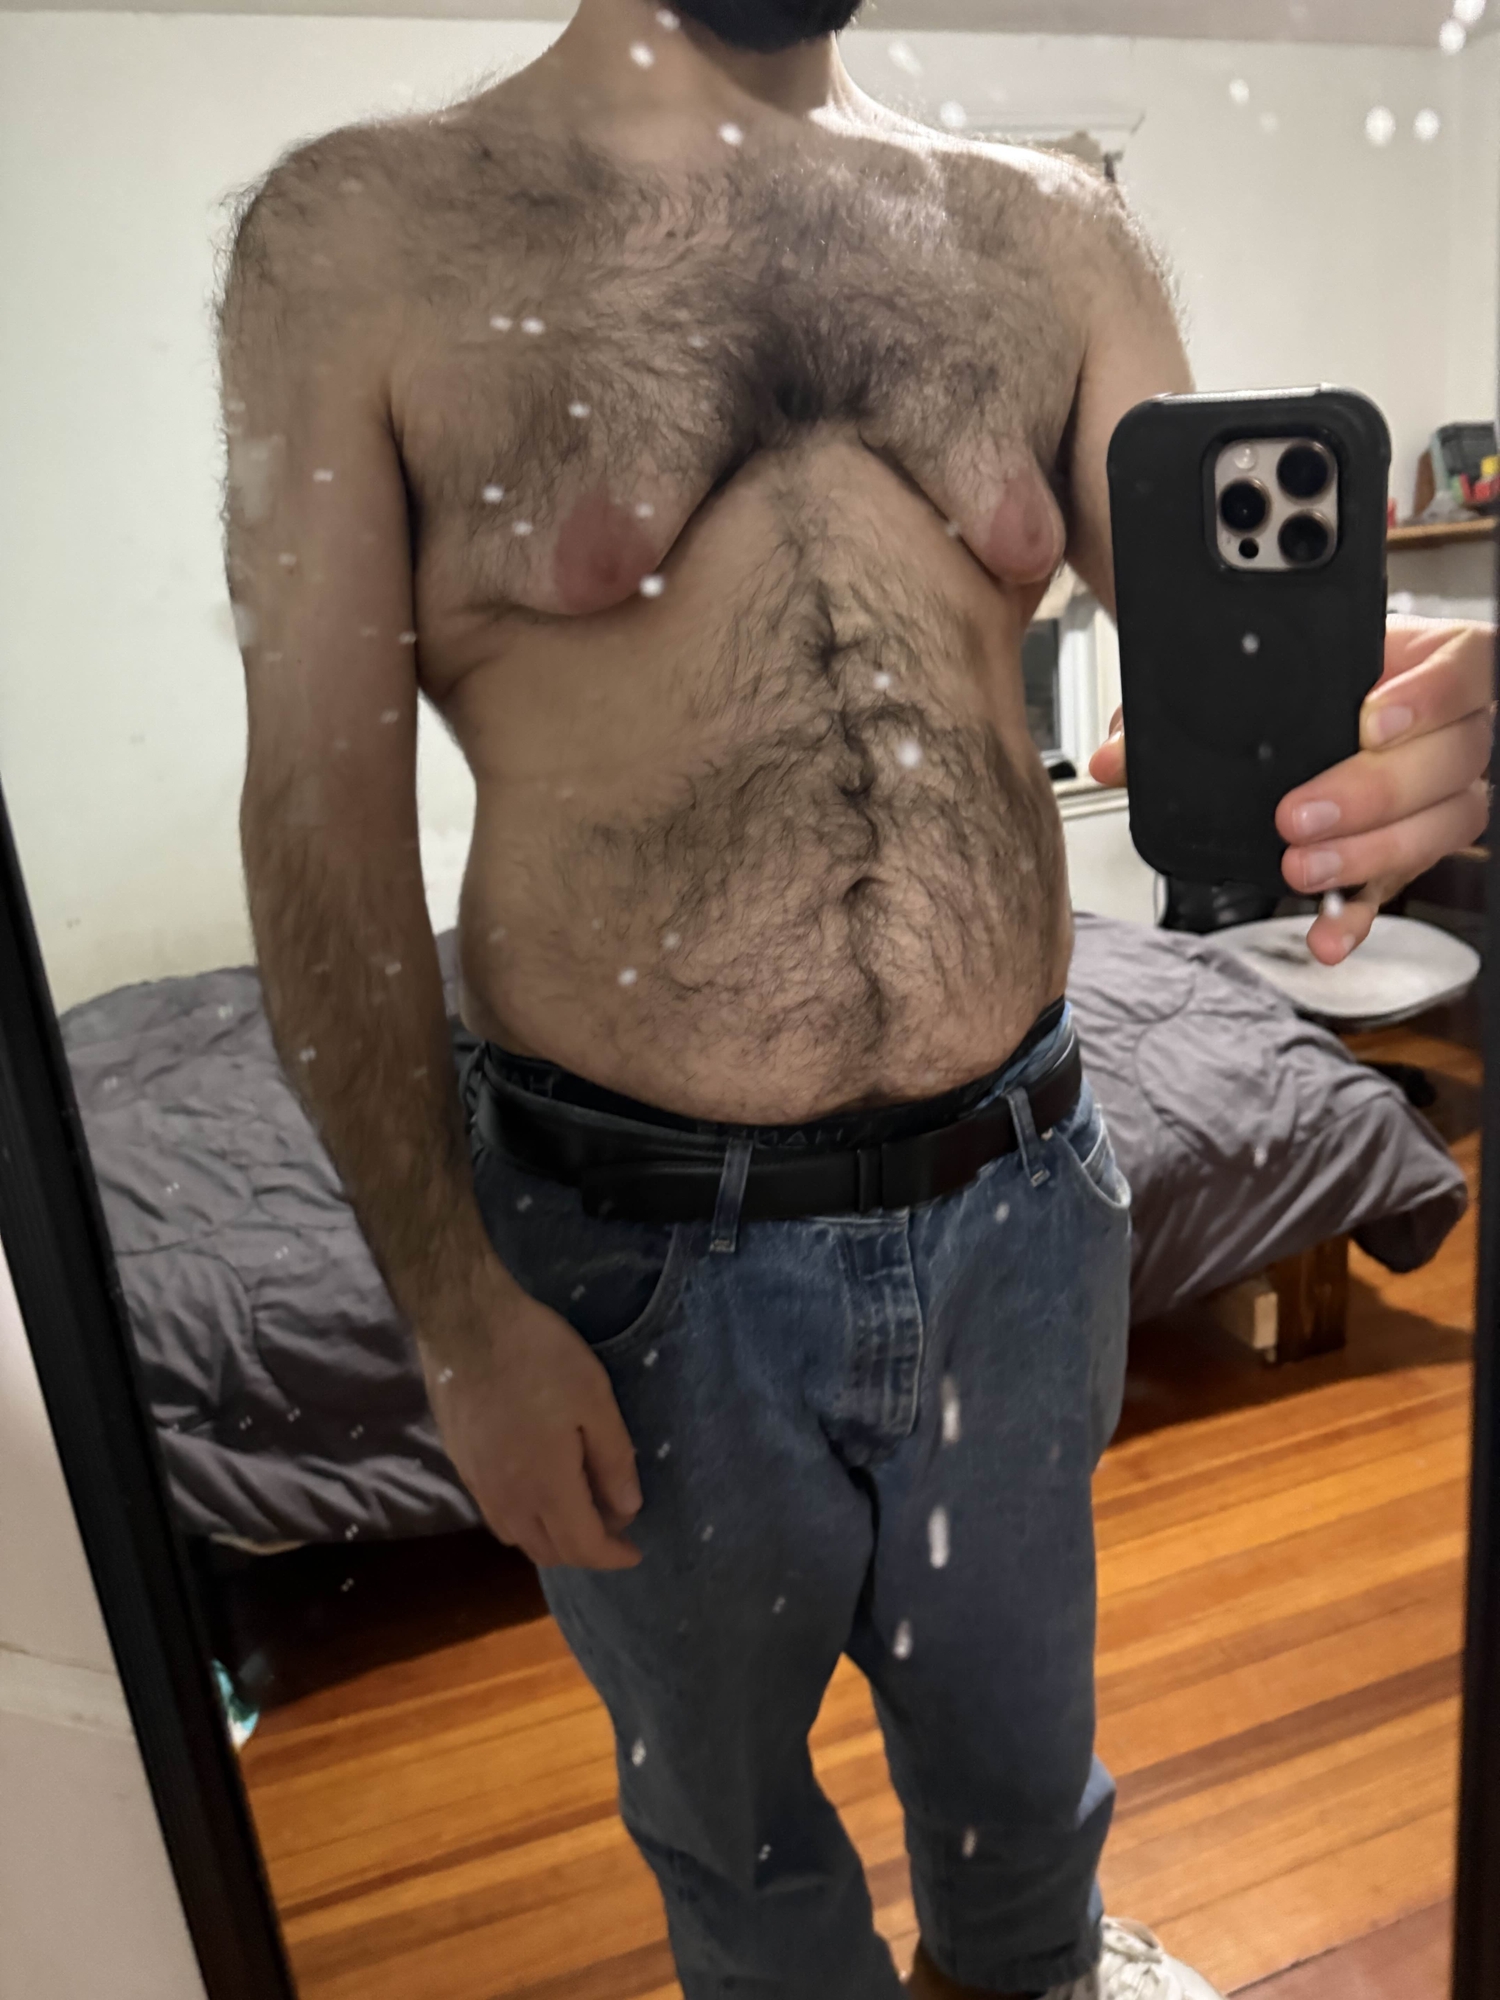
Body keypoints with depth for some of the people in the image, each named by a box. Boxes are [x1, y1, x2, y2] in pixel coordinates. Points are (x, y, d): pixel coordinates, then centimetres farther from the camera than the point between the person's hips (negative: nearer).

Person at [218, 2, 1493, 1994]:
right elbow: (324, 819, -8)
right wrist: (458, 1309, -11)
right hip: (639, 1244, -2)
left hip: (1023, 1194, 3)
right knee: (719, 1774, 26)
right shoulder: (361, 233, -6)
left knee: (1013, 1708, 29)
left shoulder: (1052, 234, 4)